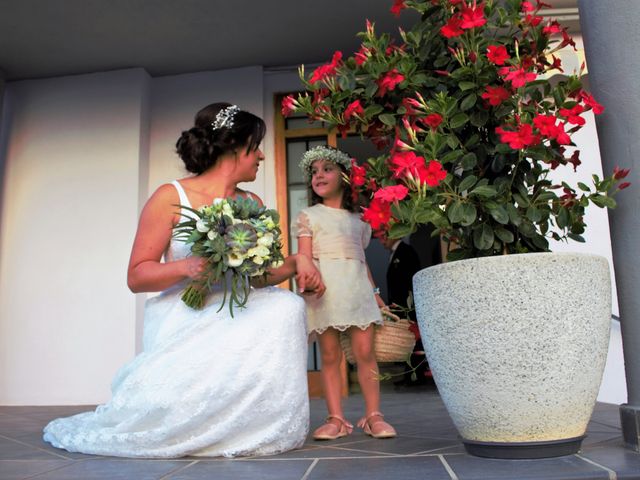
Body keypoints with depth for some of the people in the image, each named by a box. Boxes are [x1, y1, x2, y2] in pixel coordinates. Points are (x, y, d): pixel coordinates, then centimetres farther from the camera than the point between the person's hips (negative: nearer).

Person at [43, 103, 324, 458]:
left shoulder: (252, 204, 12)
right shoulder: (171, 198, -5)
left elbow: (262, 274, 14)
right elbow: (136, 276, -5)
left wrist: (295, 262, -7)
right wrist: (187, 267, -24)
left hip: (237, 315, 5)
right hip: (186, 319, -4)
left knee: (287, 306, -23)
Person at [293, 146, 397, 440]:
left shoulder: (357, 220, 21)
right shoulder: (309, 216, 12)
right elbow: (304, 256, 2)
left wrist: (374, 292, 14)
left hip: (357, 287, 2)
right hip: (324, 288, -2)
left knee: (365, 352, -4)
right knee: (329, 356, -1)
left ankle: (373, 415, 3)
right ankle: (335, 418, 4)